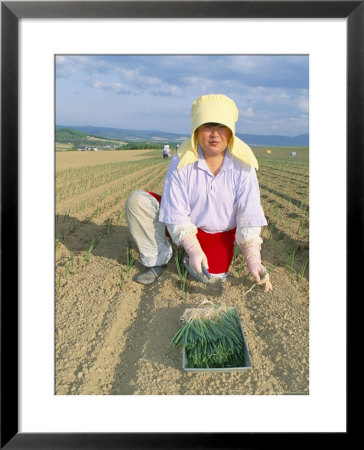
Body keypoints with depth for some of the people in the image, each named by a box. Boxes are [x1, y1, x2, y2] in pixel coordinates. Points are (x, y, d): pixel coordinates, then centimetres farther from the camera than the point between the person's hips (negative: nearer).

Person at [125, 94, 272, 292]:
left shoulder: (242, 166, -16)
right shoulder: (181, 162, -18)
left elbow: (249, 216, -17)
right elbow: (176, 214, -20)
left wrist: (253, 259, -26)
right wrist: (193, 248, -31)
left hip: (219, 234, 0)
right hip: (184, 228, 0)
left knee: (211, 275, -28)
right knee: (137, 201, -19)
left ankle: (188, 260, 9)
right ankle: (158, 259, -6)